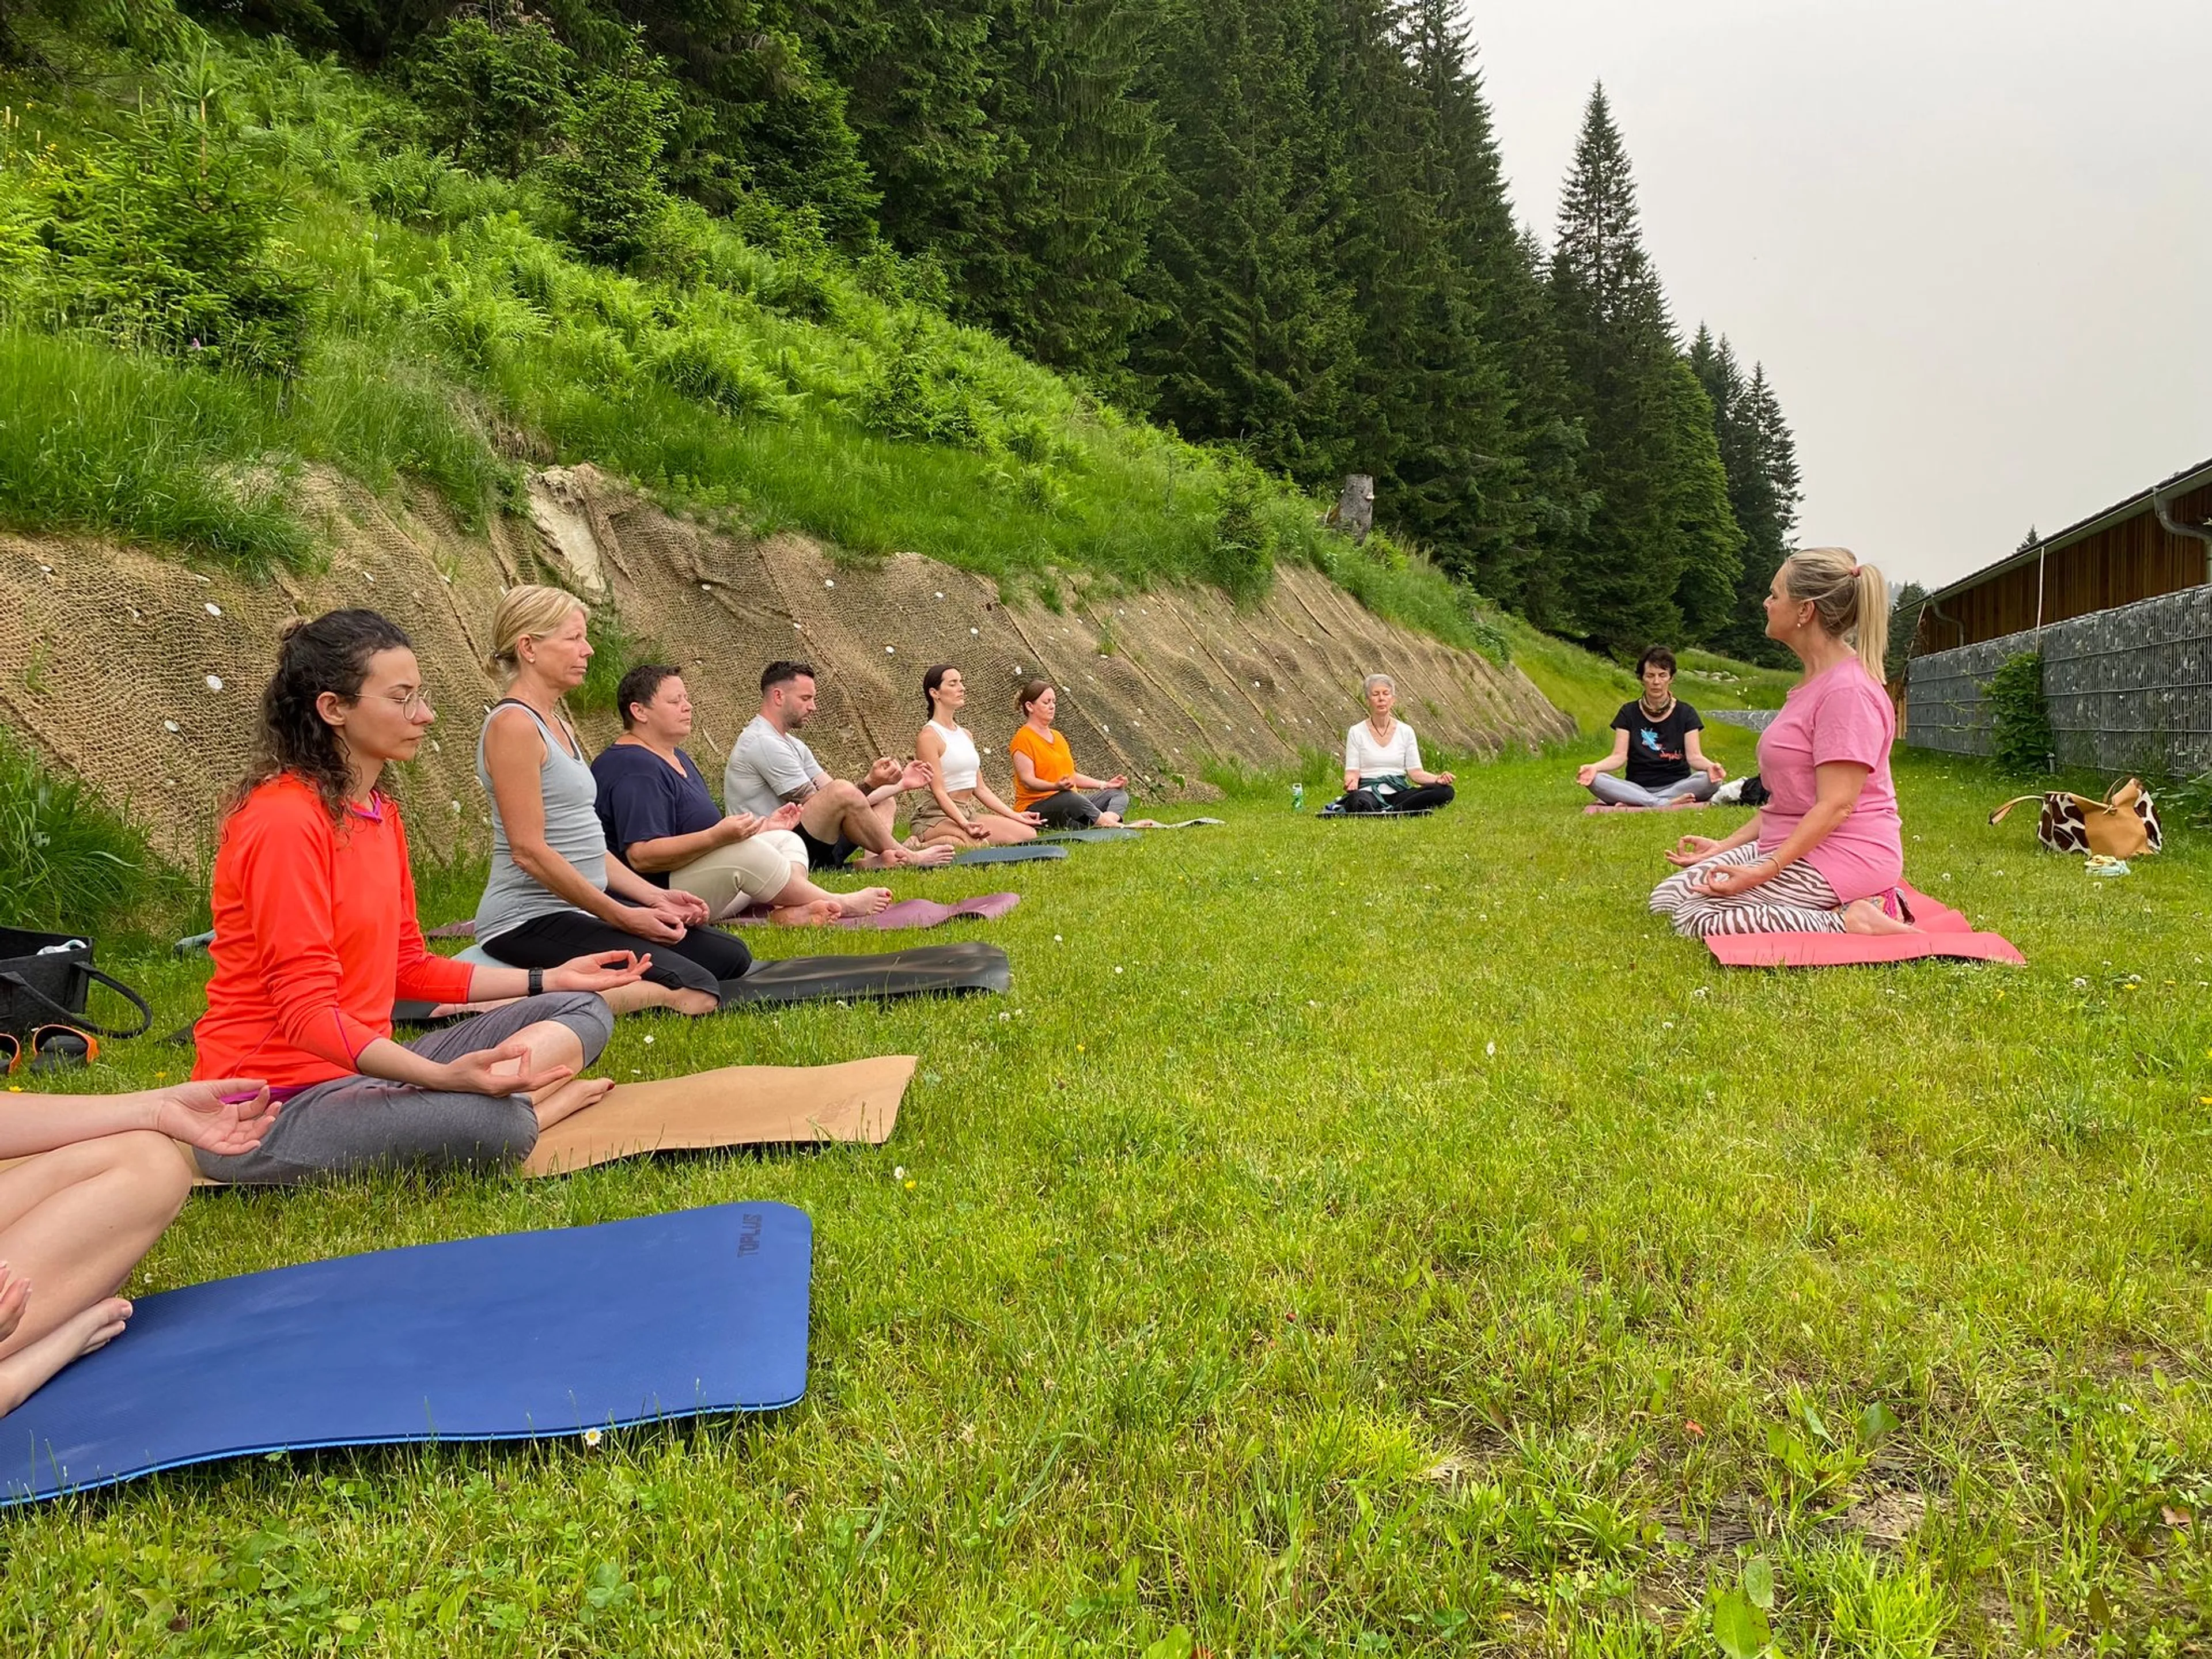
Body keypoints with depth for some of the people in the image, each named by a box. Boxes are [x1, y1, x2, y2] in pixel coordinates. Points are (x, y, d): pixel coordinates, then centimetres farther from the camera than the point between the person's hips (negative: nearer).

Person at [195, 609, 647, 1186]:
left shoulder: (380, 812, 10)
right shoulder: (284, 819, -18)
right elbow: (308, 1014, -22)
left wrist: (549, 980, 16)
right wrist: (445, 1078, -35)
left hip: (361, 1068, 10)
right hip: (276, 1102, -9)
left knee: (583, 1011, 3)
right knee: (493, 1126, -36)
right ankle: (536, 1102, -5)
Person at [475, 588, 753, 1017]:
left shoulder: (558, 724, 15)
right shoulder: (514, 725, -15)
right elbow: (529, 850, -20)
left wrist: (654, 896, 7)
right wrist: (621, 916, -18)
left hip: (582, 906, 10)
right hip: (530, 920, -10)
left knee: (731, 956, 11)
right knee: (694, 991, -21)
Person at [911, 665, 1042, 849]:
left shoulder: (967, 735, 16)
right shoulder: (928, 737, -9)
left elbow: (980, 788, 17)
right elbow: (938, 791, -18)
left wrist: (1015, 815, 9)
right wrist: (964, 824, -32)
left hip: (968, 813, 8)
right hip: (937, 817, -8)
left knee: (1028, 833, -12)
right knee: (982, 843, -37)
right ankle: (922, 846, -13)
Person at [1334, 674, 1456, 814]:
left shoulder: (1406, 732, 10)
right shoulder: (1357, 733, 4)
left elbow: (1415, 772, 6)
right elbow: (1352, 772, 0)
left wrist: (1438, 779, -14)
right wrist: (1351, 781, -24)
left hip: (1398, 793, 4)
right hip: (1368, 792, -4)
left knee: (1445, 791, -26)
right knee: (1360, 801, -43)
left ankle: (1390, 812, -32)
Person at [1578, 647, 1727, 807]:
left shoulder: (1685, 713, 6)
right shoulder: (1629, 713, 7)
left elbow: (1694, 756, -3)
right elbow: (1619, 756, -2)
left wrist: (1709, 766, -27)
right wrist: (1594, 767, -23)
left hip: (1677, 786, 0)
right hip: (1636, 787, 0)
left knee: (1709, 780, -32)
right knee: (1595, 781, -28)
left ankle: (1633, 804, -33)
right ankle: (1666, 804, -34)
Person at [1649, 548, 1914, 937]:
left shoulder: (1848, 691, -17)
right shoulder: (1815, 682, 16)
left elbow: (1835, 806, -23)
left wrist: (1764, 872, -27)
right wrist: (1726, 847, 12)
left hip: (1842, 858, -11)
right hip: (1794, 847, 11)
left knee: (1696, 917, -21)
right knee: (1666, 897, 4)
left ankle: (1848, 922, -15)